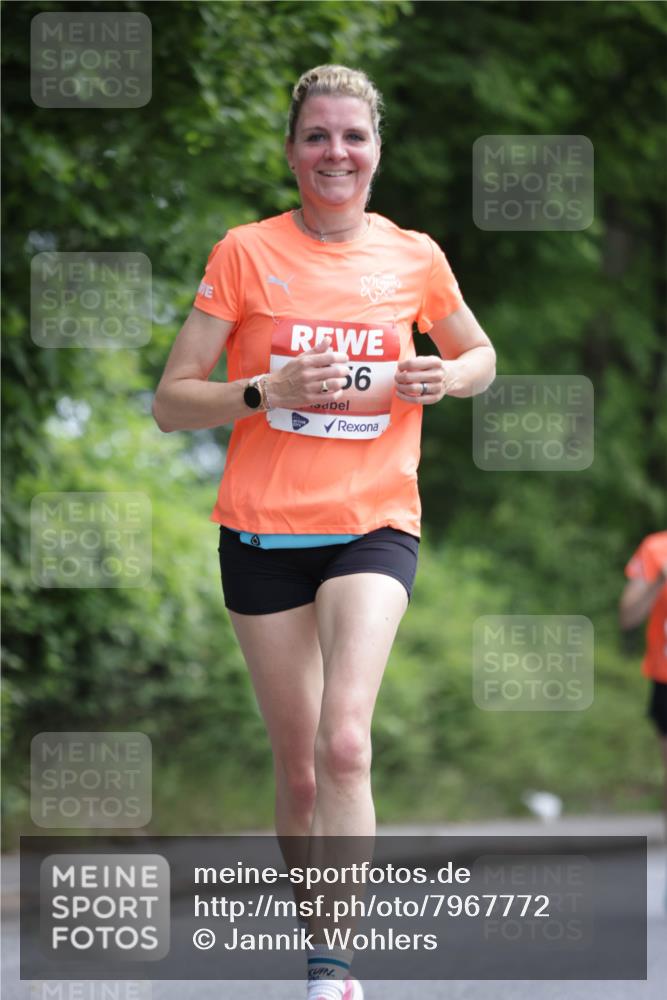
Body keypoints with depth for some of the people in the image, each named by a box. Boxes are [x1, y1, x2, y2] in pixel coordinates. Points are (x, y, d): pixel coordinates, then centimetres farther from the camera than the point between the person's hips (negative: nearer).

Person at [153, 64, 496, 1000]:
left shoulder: (415, 257, 4)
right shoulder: (247, 253, -1)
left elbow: (479, 354, 22)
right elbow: (171, 402, -1)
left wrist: (442, 378, -2)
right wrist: (269, 390, -19)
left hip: (374, 527, -1)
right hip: (264, 533, 1)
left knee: (344, 743, -21)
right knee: (298, 765, 6)